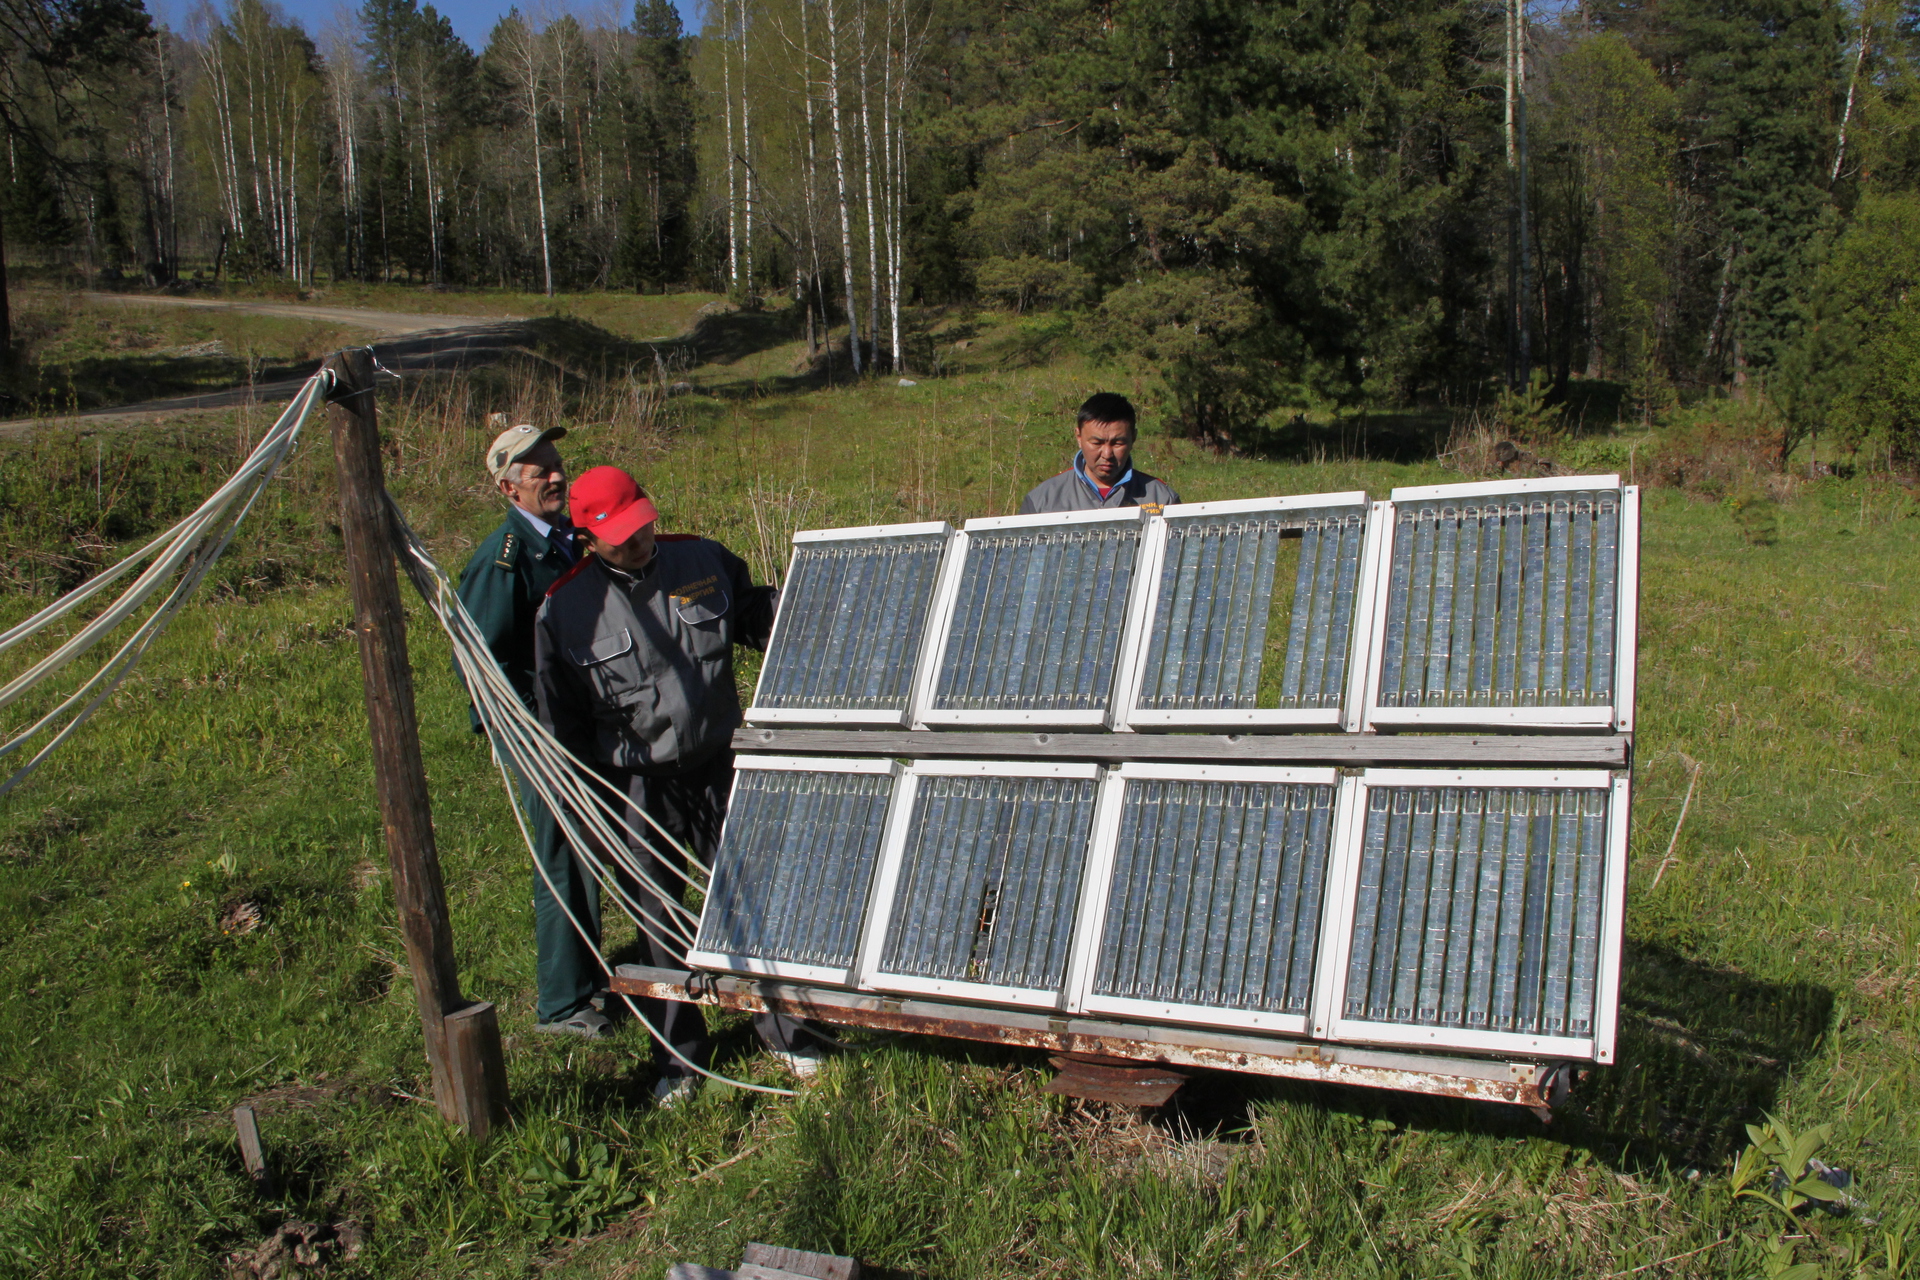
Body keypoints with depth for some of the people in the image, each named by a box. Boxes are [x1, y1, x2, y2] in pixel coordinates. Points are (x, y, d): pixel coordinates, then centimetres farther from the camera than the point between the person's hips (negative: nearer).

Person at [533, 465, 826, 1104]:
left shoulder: (703, 560, -5)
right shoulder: (565, 610, -10)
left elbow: (756, 615, 15)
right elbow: (562, 721, -1)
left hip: (716, 766, 2)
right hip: (636, 785, -1)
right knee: (658, 924, 9)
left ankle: (784, 1030, 26)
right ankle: (680, 1054, 27)